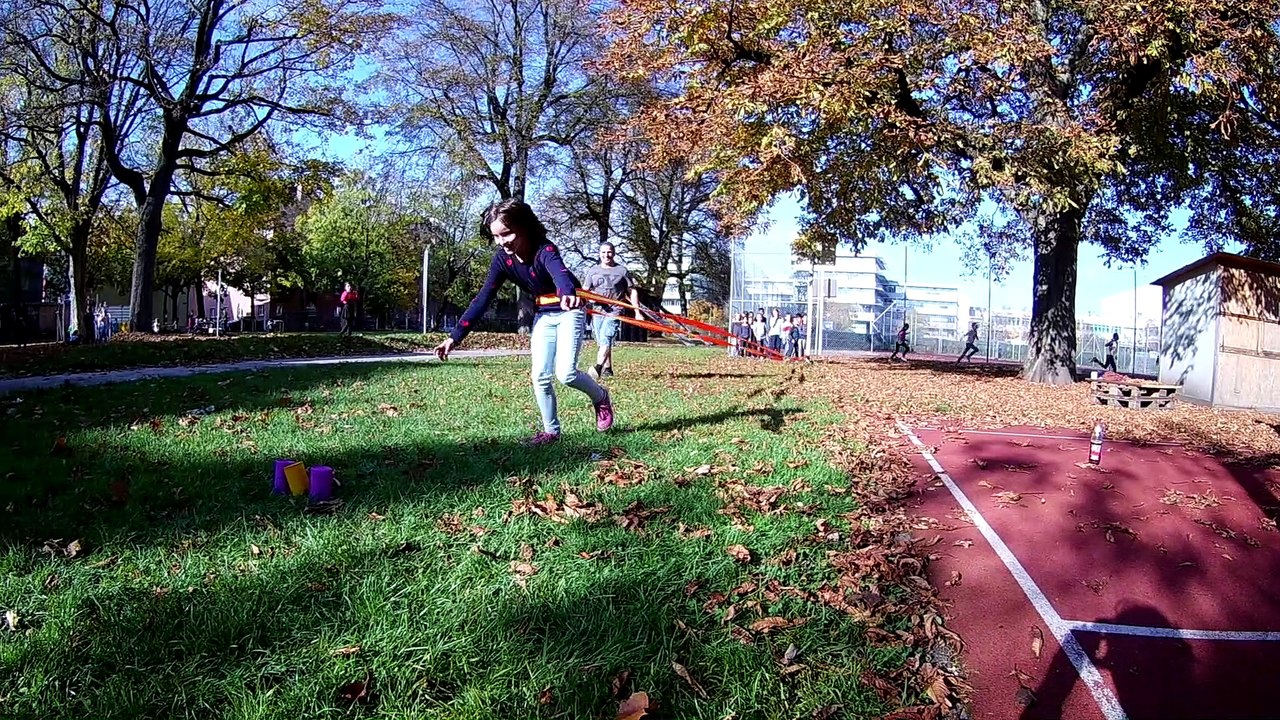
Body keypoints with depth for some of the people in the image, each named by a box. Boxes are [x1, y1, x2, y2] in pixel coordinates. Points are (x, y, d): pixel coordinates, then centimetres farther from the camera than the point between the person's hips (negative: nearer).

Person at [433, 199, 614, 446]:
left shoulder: (545, 250, -30)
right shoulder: (502, 259, -12)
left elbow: (559, 272, -53)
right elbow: (483, 299, -12)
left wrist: (569, 293, -77)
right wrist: (455, 336, -18)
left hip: (569, 310, -6)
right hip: (544, 315, 6)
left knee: (565, 373, -16)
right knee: (540, 376, -1)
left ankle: (601, 398, 13)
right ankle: (551, 431, 14)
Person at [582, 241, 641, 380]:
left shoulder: (622, 271, 8)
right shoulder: (593, 271, 13)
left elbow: (632, 292, 10)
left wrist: (637, 312, 4)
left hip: (614, 311, -3)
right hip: (597, 311, 4)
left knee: (605, 339, -21)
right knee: (603, 342, 6)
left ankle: (598, 368, -34)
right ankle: (607, 370, 15)